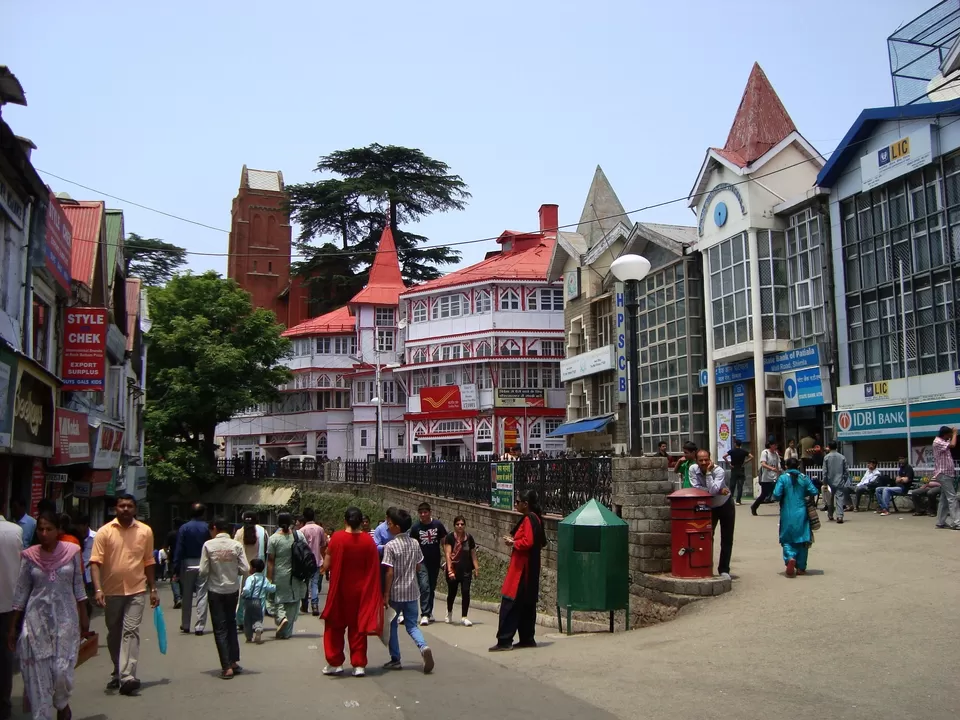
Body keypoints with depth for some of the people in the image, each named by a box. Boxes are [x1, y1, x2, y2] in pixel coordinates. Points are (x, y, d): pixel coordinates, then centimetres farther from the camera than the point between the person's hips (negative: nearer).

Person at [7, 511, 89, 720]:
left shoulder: (72, 551, -3)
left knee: (62, 670, -2)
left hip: (65, 618, -1)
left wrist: (84, 617, 4)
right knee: (37, 674, 1)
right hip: (37, 619, 1)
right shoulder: (30, 556, -2)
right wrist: (13, 626, 3)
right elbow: (21, 592, 3)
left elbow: (78, 586, 4)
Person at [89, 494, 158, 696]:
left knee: (131, 632, -11)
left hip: (136, 590, -1)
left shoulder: (145, 531, 1)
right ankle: (118, 673, 31)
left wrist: (153, 589, 8)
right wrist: (98, 589, -21)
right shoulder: (105, 531, -4)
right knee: (114, 634, 13)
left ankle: (127, 677, -15)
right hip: (112, 592, 1)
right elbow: (95, 562, -9)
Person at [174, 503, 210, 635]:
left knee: (186, 597, 13)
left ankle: (185, 626, 23)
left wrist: (177, 569, -4)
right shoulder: (207, 528, -3)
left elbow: (179, 549, -5)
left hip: (187, 565, 1)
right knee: (202, 596, 2)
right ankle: (199, 626, -1)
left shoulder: (184, 528, -2)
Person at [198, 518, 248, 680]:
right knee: (231, 624, 20)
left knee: (220, 628, 5)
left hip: (215, 590, -2)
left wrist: (212, 572, 9)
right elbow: (245, 569, -8)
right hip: (232, 590, 2)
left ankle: (227, 667, 1)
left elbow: (203, 571, -12)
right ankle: (235, 661, 21)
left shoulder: (208, 545, -11)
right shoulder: (236, 545, -6)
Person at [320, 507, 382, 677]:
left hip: (340, 590, -2)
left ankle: (335, 663, 15)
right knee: (358, 627, 12)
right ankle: (359, 665, 11)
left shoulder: (337, 538, -12)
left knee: (335, 627, 13)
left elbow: (326, 566, -11)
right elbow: (374, 570, -1)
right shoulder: (368, 541, -5)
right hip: (360, 591, 2)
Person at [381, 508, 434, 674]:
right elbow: (418, 566, 9)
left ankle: (395, 660, 16)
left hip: (395, 592, -4)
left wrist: (385, 595, -11)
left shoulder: (390, 546, -15)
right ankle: (424, 647, -15)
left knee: (392, 625, 13)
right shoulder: (415, 543, 2)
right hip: (412, 591, 4)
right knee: (412, 624, 11)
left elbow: (389, 573, -16)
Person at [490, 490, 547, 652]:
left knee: (509, 603, -8)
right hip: (530, 568, 10)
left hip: (522, 569, -10)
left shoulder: (529, 519, -16)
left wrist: (513, 543, -9)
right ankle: (527, 638, 18)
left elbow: (527, 542, -26)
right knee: (527, 604, 13)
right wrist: (514, 540, 10)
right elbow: (542, 542, 19)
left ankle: (504, 641, -8)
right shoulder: (536, 519, 14)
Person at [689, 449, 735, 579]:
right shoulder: (693, 469, -18)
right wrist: (718, 490, -29)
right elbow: (695, 488, -25)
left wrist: (709, 472, -38)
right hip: (709, 508, 2)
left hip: (725, 506, -2)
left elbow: (712, 490, -38)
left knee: (727, 540, 1)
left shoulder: (718, 470, -27)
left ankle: (724, 570, 11)